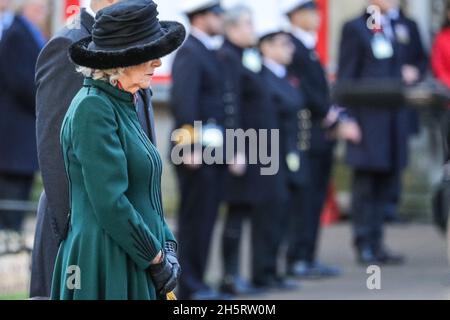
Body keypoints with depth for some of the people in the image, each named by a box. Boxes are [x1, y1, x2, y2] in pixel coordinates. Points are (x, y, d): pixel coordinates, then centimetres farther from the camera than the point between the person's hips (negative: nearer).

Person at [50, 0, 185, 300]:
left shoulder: (125, 106, 13)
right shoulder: (92, 108, -14)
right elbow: (110, 203, -19)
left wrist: (167, 246, 5)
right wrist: (157, 258, -12)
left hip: (137, 269, 9)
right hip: (107, 268, -9)